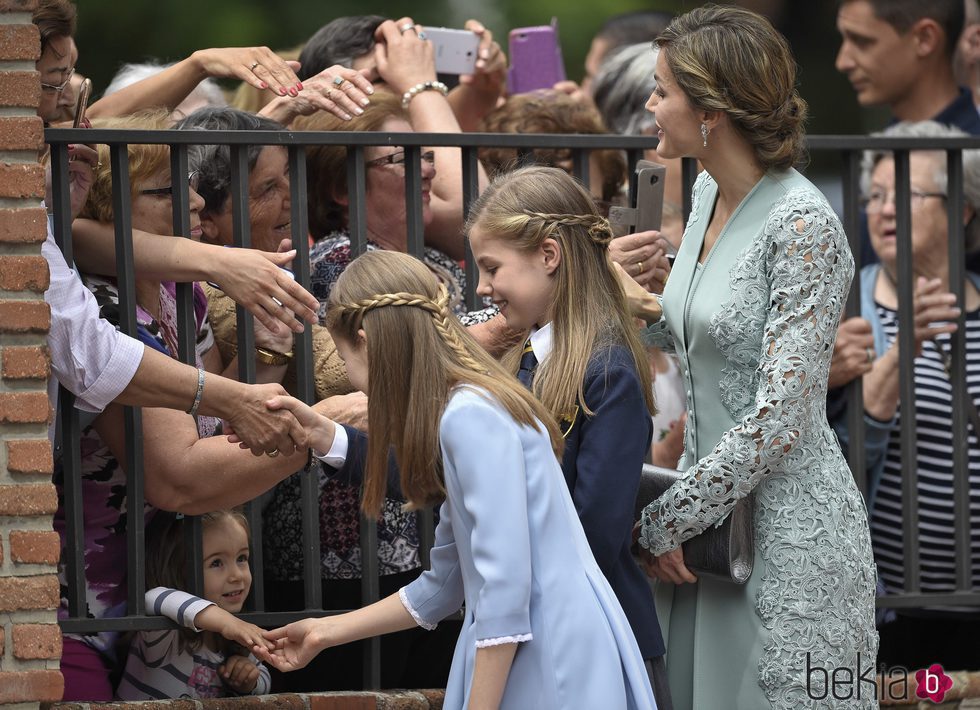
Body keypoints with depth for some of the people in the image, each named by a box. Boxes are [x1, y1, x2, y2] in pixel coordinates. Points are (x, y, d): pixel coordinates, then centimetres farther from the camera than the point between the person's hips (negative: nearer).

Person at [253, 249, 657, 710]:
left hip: (555, 669, -9)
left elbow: (505, 584, -20)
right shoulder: (465, 409, 17)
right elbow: (444, 585, 23)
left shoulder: (472, 414, -14)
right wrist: (326, 633, 29)